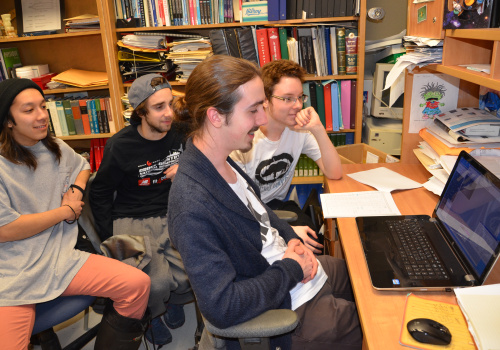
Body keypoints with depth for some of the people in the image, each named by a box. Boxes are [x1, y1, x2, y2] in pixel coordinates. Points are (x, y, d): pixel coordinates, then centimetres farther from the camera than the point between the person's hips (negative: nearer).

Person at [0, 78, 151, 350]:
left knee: (138, 284, -13)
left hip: (61, 261, 5)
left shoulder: (57, 149, 10)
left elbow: (82, 165, 32)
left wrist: (77, 189, 9)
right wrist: (67, 210, -4)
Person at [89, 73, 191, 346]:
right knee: (157, 284, -25)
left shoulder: (181, 134, -1)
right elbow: (100, 194, 4)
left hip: (172, 215, 3)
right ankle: (150, 314, 13)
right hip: (133, 220, -2)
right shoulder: (120, 146, -8)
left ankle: (174, 298, 17)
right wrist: (112, 240, -1)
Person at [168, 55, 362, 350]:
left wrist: (291, 239, -5)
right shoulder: (193, 206, -35)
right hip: (292, 313, -8)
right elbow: (222, 308, -33)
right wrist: (292, 268, -22)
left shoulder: (220, 161, -7)